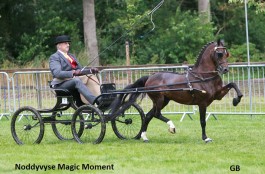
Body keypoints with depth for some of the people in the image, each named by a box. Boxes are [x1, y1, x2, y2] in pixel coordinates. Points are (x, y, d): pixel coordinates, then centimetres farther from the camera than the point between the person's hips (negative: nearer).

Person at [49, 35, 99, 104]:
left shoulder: (71, 56, 25)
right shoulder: (54, 57, -1)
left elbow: (79, 70, 24)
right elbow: (57, 73, -16)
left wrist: (91, 70, 4)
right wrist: (72, 73, -29)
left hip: (73, 81, 8)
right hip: (61, 85, -8)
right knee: (77, 80, -36)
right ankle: (95, 101, -50)